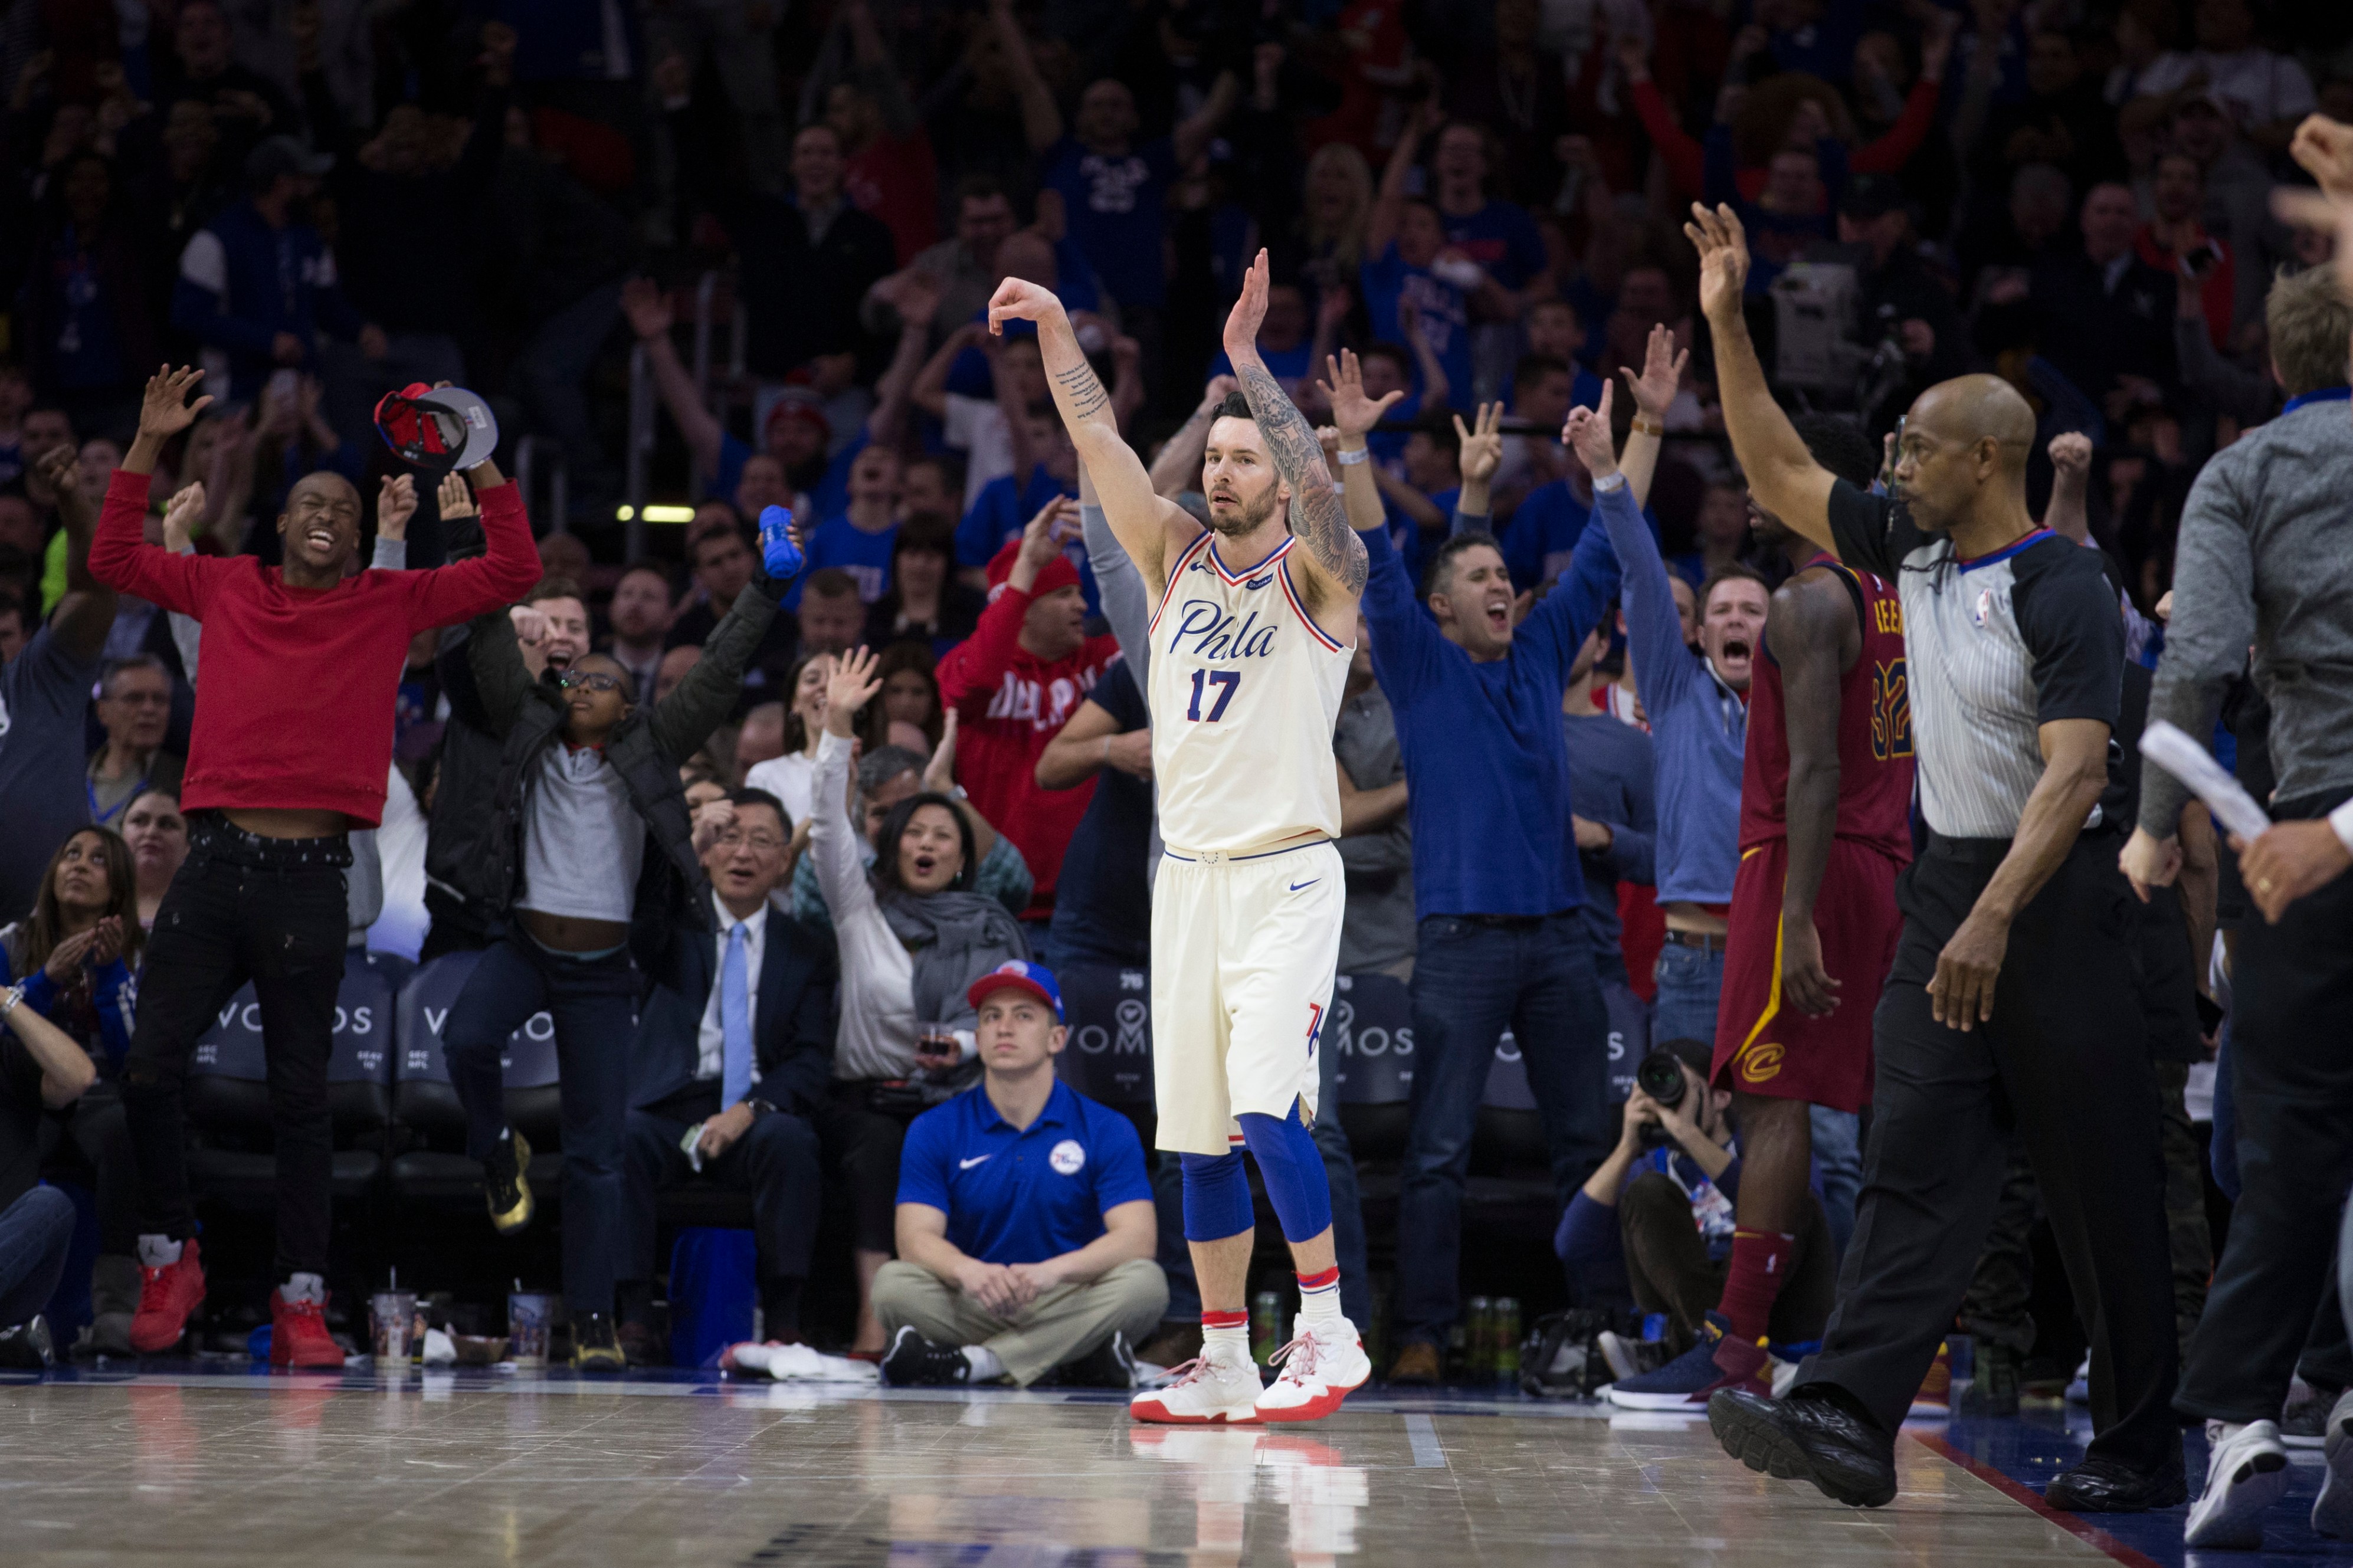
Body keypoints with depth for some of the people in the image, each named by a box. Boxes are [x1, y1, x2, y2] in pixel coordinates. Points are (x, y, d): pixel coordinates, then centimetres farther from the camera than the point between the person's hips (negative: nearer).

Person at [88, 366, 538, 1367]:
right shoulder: (225, 589, 14)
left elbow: (513, 572, 6)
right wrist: (148, 445, 13)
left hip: (311, 878, -1)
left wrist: (481, 467, -2)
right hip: (215, 863, 1)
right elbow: (112, 559, 19)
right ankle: (169, 1259, 12)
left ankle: (301, 1302, 5)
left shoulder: (391, 605, 10)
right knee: (148, 1069, -6)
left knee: (300, 1097, 1)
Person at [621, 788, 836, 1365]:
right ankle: (634, 1321, -29)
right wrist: (687, 848, -18)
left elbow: (812, 1062, 5)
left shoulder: (806, 950, 14)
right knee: (619, 1137, -32)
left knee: (789, 1140, -33)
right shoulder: (677, 923, 14)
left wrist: (751, 1109, -15)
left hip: (755, 1115, 0)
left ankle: (783, 1321, -28)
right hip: (669, 1106, 0)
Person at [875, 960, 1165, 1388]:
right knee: (893, 1284, -27)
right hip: (972, 1311, 0)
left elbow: (1137, 1237, -11)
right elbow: (917, 1237, -8)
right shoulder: (934, 1130, 5)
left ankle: (973, 1363, -35)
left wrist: (1052, 1271, -30)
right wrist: (970, 1272, -32)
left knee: (1144, 1282, -30)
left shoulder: (1107, 1130, 2)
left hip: (1070, 1307, 0)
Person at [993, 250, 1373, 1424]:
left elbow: (1316, 482, -22)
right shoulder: (1178, 559, 11)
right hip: (1189, 874, 6)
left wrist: (1247, 355, -26)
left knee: (1265, 1106, -18)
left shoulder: (1317, 575, -2)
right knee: (1197, 1137, 6)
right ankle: (1224, 1366, 13)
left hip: (1286, 875, -5)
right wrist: (1055, 332, -7)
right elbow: (1100, 442, 4)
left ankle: (1329, 1331, -7)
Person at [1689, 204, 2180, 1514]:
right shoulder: (1914, 552, 9)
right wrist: (1728, 324, 13)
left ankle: (2141, 1451, 9)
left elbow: (2073, 775, -23)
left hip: (2055, 891, -7)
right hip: (1948, 882, 7)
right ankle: (1850, 1419, -14)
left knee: (2102, 1189, 0)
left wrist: (1994, 919, -33)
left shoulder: (2065, 593, -15)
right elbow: (1782, 477, 19)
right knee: (1918, 1162, -4)